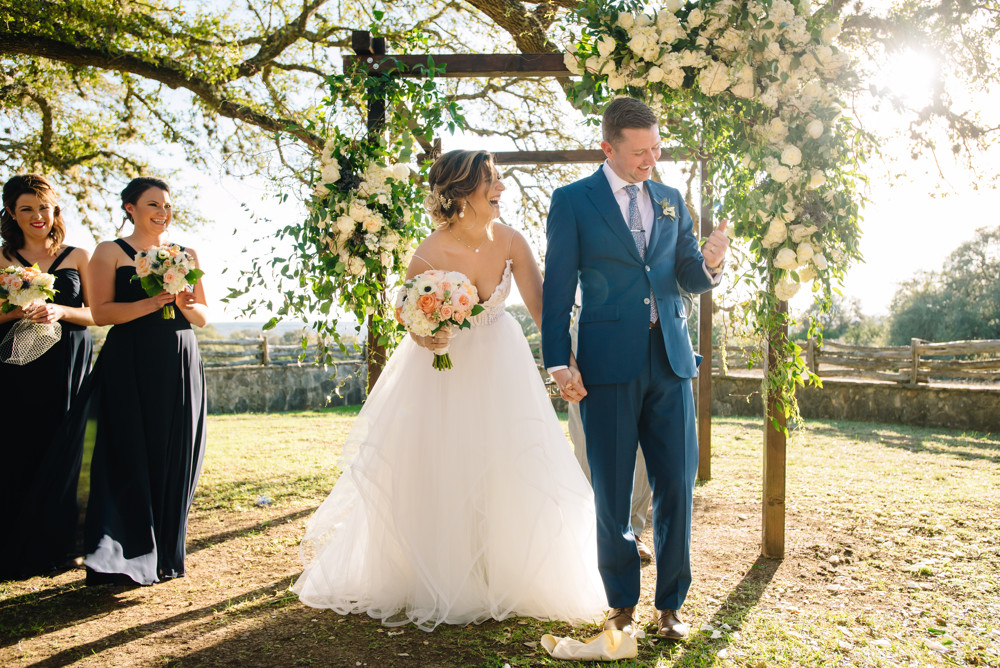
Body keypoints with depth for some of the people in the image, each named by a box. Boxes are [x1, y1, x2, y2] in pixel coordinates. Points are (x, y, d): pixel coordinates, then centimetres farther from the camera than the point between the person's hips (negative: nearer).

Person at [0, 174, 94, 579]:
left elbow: (96, 314, 5)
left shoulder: (79, 257, 10)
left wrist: (60, 311, -12)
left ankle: (52, 549, 12)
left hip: (68, 368, 0)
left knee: (61, 454, -1)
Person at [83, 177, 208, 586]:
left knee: (175, 457, 4)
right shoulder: (110, 253, 5)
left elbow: (203, 318, 15)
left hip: (180, 368, 4)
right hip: (131, 367, -4)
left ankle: (165, 557, 16)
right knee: (132, 456, -5)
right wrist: (152, 302, -17)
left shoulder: (187, 254, 16)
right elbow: (101, 312, -6)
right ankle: (127, 557, 4)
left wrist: (185, 303, -7)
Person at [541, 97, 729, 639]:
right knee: (612, 493, 5)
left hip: (670, 360, 4)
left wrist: (708, 263, -10)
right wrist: (558, 363, -7)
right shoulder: (572, 200, 2)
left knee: (677, 486, 5)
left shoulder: (670, 200, 14)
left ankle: (670, 603, 21)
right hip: (608, 364, -3)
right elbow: (557, 288, -1)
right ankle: (621, 604, 23)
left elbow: (689, 280, 13)